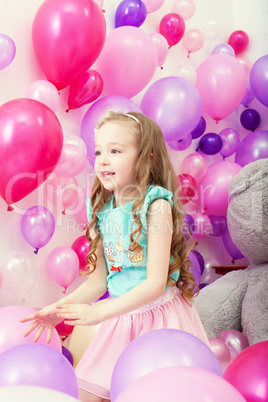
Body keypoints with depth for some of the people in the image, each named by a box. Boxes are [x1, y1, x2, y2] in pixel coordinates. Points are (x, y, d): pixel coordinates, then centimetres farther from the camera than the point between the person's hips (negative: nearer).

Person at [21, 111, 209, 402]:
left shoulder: (155, 204, -17)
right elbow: (99, 279, 5)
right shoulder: (101, 210, 0)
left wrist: (99, 312, -25)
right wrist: (60, 308, -7)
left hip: (159, 314, -5)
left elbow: (156, 282, -20)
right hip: (122, 319, 5)